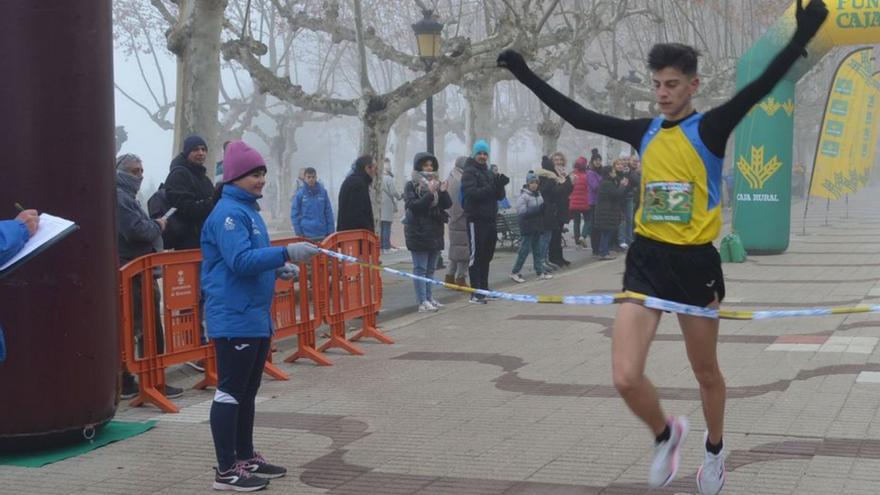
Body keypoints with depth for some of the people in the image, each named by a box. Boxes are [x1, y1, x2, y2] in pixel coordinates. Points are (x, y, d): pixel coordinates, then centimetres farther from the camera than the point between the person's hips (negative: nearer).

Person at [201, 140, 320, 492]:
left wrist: (278, 268, 9)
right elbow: (240, 260, -26)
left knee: (247, 392, 17)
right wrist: (286, 253, -29)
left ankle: (246, 458, 27)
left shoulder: (248, 209, 15)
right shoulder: (228, 213, -15)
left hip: (256, 317, 10)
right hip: (234, 320, -10)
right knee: (229, 393, -5)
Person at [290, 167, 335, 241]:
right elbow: (294, 214, 1)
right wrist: (299, 232, -4)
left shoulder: (323, 192, 3)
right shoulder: (300, 194, -2)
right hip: (306, 235, -2)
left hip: (322, 234, 2)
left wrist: (331, 231, 2)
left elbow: (328, 212, 7)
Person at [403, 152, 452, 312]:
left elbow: (448, 204, 7)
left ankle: (429, 298, 18)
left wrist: (443, 192, -13)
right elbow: (413, 205, -16)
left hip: (435, 232, 6)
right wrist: (430, 194, -25)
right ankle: (422, 302, -8)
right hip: (418, 233, -6)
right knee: (420, 268, -6)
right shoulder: (411, 185, -3)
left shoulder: (436, 183, 14)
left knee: (430, 268, 12)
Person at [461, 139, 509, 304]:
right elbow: (471, 193, -21)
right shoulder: (469, 172, -5)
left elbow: (500, 196, 13)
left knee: (486, 256, 13)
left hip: (490, 219, 8)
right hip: (476, 219, -8)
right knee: (476, 255, -7)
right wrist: (491, 188, -28)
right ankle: (475, 292, -7)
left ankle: (484, 288, 23)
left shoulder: (489, 173, 18)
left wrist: (499, 185, -8)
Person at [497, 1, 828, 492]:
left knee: (706, 372, 14)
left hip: (695, 263, -3)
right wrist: (527, 75, 16)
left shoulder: (710, 129, -7)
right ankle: (667, 434, 22)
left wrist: (801, 39, -36)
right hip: (647, 260, 3)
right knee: (626, 378, -9)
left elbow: (759, 88, -22)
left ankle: (715, 451, 41)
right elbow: (578, 115, 13)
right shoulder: (645, 133, 5)